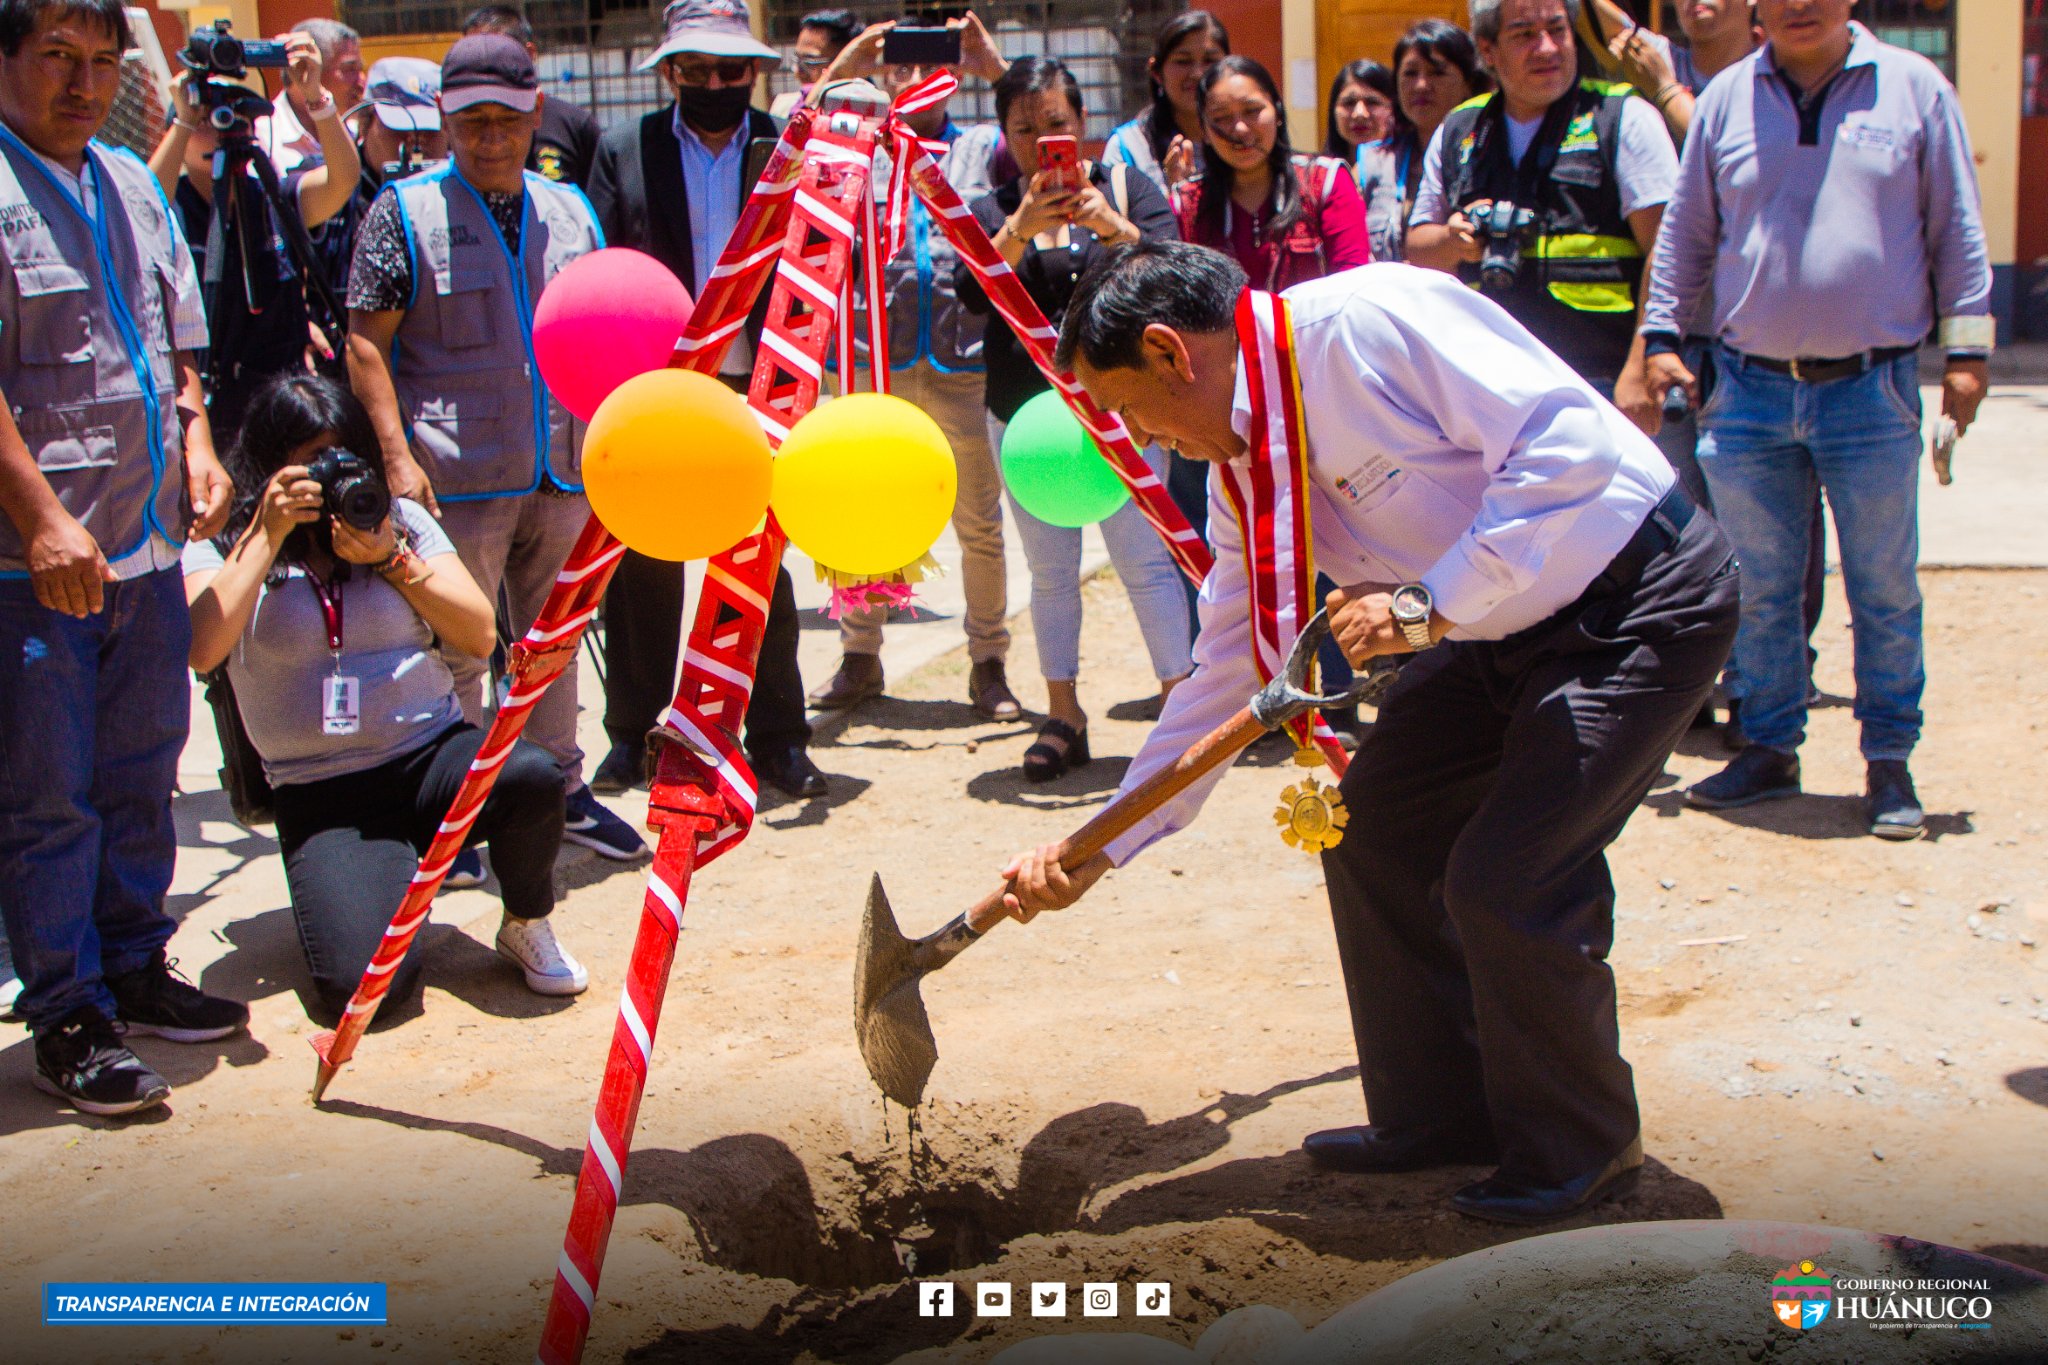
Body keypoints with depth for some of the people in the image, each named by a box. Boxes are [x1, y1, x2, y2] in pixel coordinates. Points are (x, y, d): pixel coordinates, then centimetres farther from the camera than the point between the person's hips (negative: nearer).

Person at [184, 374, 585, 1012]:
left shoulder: (400, 518, 9)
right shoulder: (225, 543, 3)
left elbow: (480, 635, 2)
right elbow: (201, 649, -17)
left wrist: (393, 559, -9)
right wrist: (268, 537, -13)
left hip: (434, 753, 2)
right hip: (321, 796, -2)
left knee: (532, 775, -35)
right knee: (362, 981, -25)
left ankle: (527, 925, -3)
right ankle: (394, 870, 13)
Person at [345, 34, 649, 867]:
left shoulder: (570, 211, 11)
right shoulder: (404, 212, -3)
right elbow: (366, 342, -6)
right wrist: (396, 454, -15)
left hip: (561, 475, 5)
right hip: (458, 479, -5)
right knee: (456, 652, 3)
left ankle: (560, 789, 27)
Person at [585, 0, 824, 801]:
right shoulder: (625, 151, 3)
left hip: (754, 396, -1)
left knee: (761, 571, 6)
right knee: (641, 572, 9)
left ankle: (778, 740, 17)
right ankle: (632, 735, 23)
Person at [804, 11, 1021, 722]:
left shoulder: (984, 146, 12)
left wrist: (997, 67, -7)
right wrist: (835, 74, -6)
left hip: (963, 361, 0)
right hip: (875, 360, 1)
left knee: (980, 521, 3)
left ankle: (989, 662, 16)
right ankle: (859, 657, 22)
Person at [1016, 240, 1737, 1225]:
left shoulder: (1365, 320, -23)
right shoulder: (1243, 468, 5)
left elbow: (1567, 442, -28)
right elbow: (1225, 671, 10)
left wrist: (1431, 605, -27)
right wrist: (1099, 848, 9)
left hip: (1639, 599, -9)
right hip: (1505, 626, 9)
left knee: (1505, 879, -16)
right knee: (1369, 825, 8)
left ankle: (1581, 1153, 10)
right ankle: (1439, 1117, 24)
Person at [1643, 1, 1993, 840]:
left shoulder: (1914, 88, 3)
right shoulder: (1726, 99, 7)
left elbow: (1956, 230, 5)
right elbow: (1687, 233, 13)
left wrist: (1966, 351, 1)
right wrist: (1663, 335, 5)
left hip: (1873, 392, -2)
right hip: (1750, 391, 2)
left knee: (1885, 589, 5)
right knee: (1759, 587, 9)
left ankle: (1889, 762, 15)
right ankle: (1770, 749, 21)